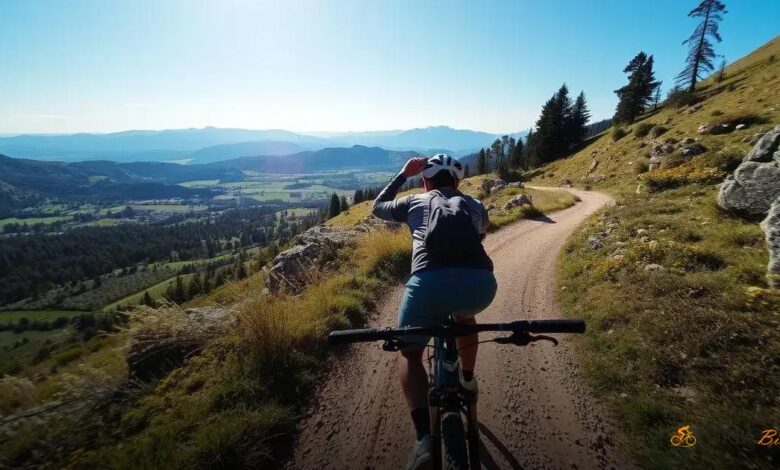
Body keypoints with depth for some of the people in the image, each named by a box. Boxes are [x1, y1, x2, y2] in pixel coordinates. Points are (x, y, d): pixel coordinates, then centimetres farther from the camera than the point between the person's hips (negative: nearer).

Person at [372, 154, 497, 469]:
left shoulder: (415, 202, 26)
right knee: (464, 315, 39)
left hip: (431, 282, -2)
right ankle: (468, 382, 50)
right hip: (481, 283, 3)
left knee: (410, 353, 22)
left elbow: (378, 207, 44)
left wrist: (403, 174, 51)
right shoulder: (474, 205, 31)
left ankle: (424, 439, 7)